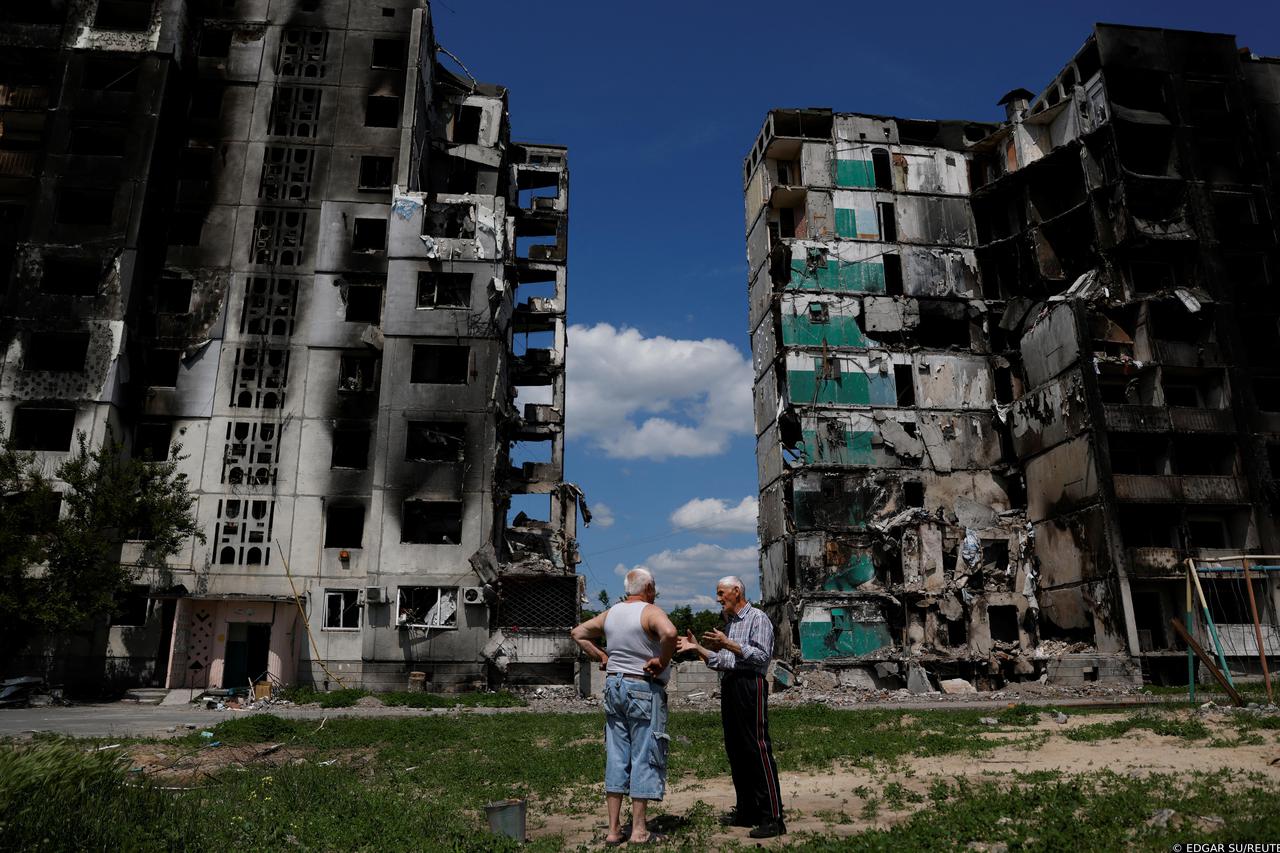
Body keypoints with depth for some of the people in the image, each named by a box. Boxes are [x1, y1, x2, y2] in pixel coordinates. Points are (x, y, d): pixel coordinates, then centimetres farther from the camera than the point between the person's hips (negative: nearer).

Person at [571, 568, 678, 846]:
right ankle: (639, 831, 7)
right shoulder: (650, 611, -13)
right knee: (644, 757, 2)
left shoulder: (610, 613, 8)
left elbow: (578, 633, 18)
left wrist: (601, 656, 13)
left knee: (616, 757, 11)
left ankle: (613, 829, 14)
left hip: (613, 685, 7)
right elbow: (669, 633, -33)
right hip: (644, 689, -6)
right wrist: (662, 661, -19)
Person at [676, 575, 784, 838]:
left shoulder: (757, 618, -4)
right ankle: (747, 811, 18)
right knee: (735, 750, 10)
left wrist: (728, 644, -17)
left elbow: (761, 656, -15)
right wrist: (697, 648, 12)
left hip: (749, 685, -9)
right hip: (729, 687, 9)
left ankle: (773, 818, -7)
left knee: (758, 749, -10)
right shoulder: (730, 623, 22)